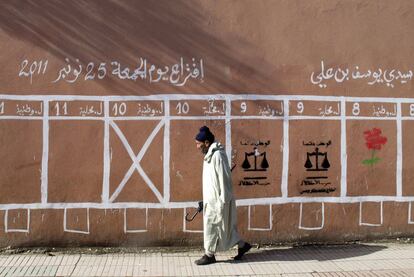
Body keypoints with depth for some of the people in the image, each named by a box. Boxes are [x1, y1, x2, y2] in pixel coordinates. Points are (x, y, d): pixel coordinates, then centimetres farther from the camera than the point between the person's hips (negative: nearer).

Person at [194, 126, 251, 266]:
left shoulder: (218, 155, -19)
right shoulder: (210, 155, 11)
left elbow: (224, 178, -21)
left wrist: (222, 201, -20)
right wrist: (206, 199, 20)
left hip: (218, 199, -10)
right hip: (212, 198, 10)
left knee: (211, 225, 0)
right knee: (223, 226, 15)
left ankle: (209, 255, 13)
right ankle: (242, 245, 26)